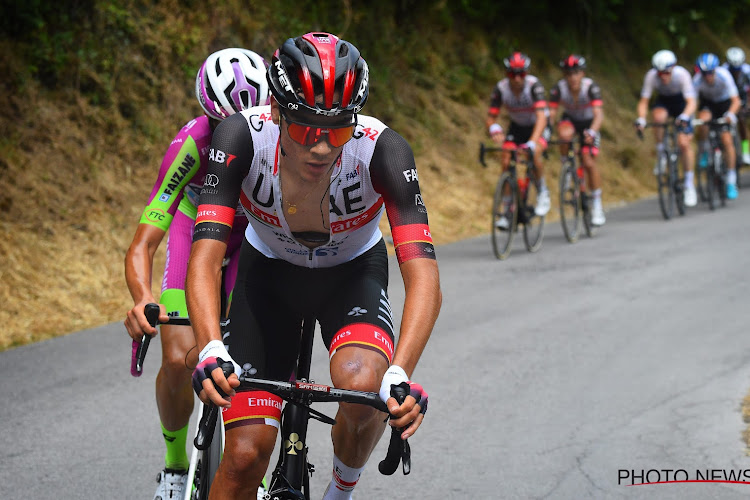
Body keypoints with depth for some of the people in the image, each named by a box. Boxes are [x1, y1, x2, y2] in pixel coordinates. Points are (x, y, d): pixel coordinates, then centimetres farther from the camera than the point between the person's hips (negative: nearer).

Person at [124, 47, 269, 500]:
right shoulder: (193, 145, -37)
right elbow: (142, 245, -38)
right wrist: (143, 300, -59)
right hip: (197, 225, -1)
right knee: (179, 360, -17)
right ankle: (175, 463, 11)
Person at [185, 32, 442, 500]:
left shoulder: (381, 149, -33)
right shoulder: (242, 136, -32)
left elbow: (422, 273, -39)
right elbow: (205, 257, -37)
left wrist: (400, 374, -54)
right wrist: (211, 351, -55)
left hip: (353, 273, 0)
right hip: (270, 272, 1)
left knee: (363, 386, -32)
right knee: (245, 457, -10)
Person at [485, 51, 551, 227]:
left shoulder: (534, 85, -31)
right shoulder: (501, 88, -21)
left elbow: (541, 117, -39)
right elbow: (490, 118, -19)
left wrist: (532, 142, -53)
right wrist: (494, 128, -44)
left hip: (538, 127, -3)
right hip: (517, 127, 4)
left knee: (534, 153, -32)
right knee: (506, 161, -16)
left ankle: (543, 192, -6)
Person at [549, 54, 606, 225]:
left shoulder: (590, 87, -30)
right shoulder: (559, 88, -24)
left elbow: (598, 114, -40)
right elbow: (551, 114, -27)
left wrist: (592, 132, -57)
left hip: (588, 123, -1)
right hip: (570, 120, 1)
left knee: (589, 162, -13)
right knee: (564, 135, -36)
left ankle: (597, 206, 2)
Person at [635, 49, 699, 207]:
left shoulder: (682, 74, -32)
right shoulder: (651, 76, -27)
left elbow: (691, 102, -37)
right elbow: (643, 101, -24)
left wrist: (685, 116, -56)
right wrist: (641, 118, -43)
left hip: (681, 102, -1)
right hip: (663, 101, 1)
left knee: (684, 143, -13)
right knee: (658, 116, -36)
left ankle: (689, 184, 2)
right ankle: (661, 153, -14)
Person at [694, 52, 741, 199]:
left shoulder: (724, 76, -33)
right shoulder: (698, 80, -30)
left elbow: (736, 100, -36)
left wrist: (731, 114, -54)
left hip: (725, 102, -1)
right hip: (707, 103, 1)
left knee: (727, 140, -12)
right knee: (703, 120, -35)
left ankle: (731, 182, -3)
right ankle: (704, 153, -9)